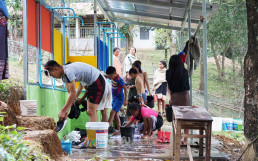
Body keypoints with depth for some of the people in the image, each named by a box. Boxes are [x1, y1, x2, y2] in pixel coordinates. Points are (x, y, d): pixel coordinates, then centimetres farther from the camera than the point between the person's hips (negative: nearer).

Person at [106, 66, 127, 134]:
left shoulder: (119, 79, -21)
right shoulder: (112, 78, 2)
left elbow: (125, 89, -20)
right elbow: (107, 77, 26)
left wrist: (125, 100, -22)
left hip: (119, 98, -9)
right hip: (114, 98, 9)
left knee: (112, 112, -16)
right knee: (115, 114, 9)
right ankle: (119, 130, 13)